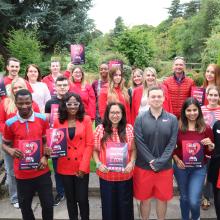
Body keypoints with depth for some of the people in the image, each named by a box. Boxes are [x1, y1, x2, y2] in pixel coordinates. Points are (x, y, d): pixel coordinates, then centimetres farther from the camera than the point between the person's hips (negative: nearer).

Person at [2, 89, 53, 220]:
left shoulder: (42, 119, -5)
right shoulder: (10, 123, -9)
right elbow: (5, 144, 4)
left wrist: (45, 157, -9)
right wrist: (11, 151, -19)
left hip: (42, 171, 1)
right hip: (22, 173, 0)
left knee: (48, 204, 12)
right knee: (25, 206, 17)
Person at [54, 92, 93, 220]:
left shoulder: (86, 120, -4)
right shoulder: (58, 121, -1)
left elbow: (89, 144, -6)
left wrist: (83, 167, -10)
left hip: (82, 168, -1)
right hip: (65, 167, 2)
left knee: (82, 199, 5)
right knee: (70, 199, 15)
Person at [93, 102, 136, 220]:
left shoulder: (129, 128, 0)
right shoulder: (100, 129, -2)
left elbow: (133, 149, 3)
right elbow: (95, 150, 3)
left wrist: (131, 163, -12)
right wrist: (99, 164, -11)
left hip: (125, 175, 0)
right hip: (106, 175, 0)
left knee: (125, 204, 14)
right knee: (108, 204, 14)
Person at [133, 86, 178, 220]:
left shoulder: (172, 119, -1)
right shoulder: (140, 119, -4)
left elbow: (172, 143, -6)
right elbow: (139, 143, -9)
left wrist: (160, 162, -14)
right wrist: (151, 161, -15)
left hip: (165, 167, 1)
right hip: (143, 166, -1)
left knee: (162, 198, 15)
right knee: (145, 199, 13)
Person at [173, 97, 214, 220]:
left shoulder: (206, 128, -6)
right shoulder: (177, 127, -8)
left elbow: (210, 153, 2)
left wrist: (210, 145, -19)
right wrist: (176, 159, -12)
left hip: (199, 168, 0)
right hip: (181, 167, 1)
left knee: (194, 201, -7)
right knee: (184, 197, 16)